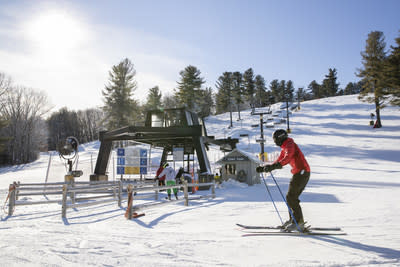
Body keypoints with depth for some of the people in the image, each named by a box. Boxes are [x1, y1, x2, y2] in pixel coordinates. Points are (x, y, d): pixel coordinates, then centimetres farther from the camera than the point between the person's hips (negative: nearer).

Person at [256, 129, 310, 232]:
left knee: (291, 197, -10)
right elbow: (278, 162, 25)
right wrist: (264, 168, 17)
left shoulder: (290, 144, -11)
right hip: (301, 173, 10)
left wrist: (274, 166, -40)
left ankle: (299, 222, -7)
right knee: (292, 197, 11)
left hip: (302, 172, -10)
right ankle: (293, 220, 16)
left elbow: (288, 158, -30)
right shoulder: (284, 148, 20)